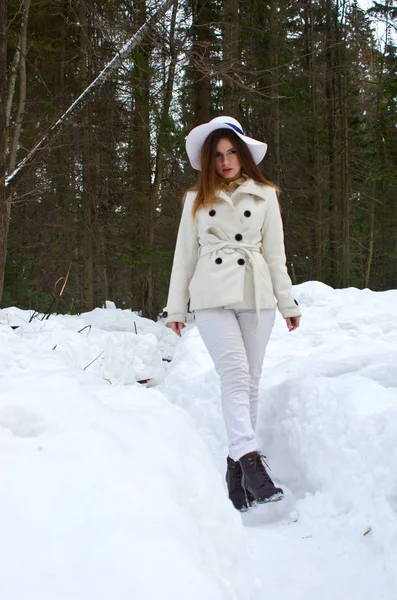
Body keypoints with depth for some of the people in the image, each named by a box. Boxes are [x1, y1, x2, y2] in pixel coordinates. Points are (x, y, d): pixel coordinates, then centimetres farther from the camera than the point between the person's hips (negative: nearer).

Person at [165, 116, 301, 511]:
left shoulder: (264, 195, 13)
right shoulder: (197, 199, 13)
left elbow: (275, 253, 13)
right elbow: (184, 254, 13)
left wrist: (287, 303, 10)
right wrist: (175, 307, 10)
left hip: (256, 295, 1)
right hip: (212, 297, -1)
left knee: (250, 381, 0)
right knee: (235, 375, -17)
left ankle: (236, 464, 9)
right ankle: (251, 461, -26)